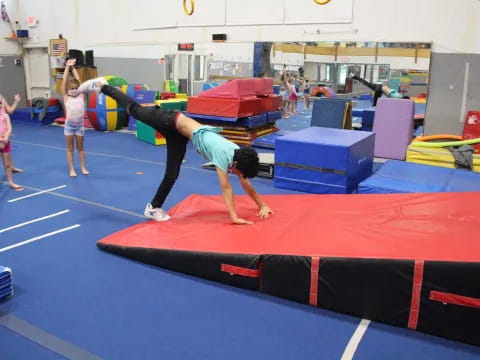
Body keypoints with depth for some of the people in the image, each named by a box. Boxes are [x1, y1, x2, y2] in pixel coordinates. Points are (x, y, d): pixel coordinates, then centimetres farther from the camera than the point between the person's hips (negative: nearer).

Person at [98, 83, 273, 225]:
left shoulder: (239, 154, -11)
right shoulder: (223, 155, -31)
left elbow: (246, 183, -3)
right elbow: (226, 188, -33)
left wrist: (263, 206, -3)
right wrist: (234, 217, -35)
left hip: (178, 133, 6)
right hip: (171, 122, -6)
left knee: (172, 175, 7)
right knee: (134, 110, 13)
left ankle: (154, 207, 22)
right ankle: (103, 86, 33)